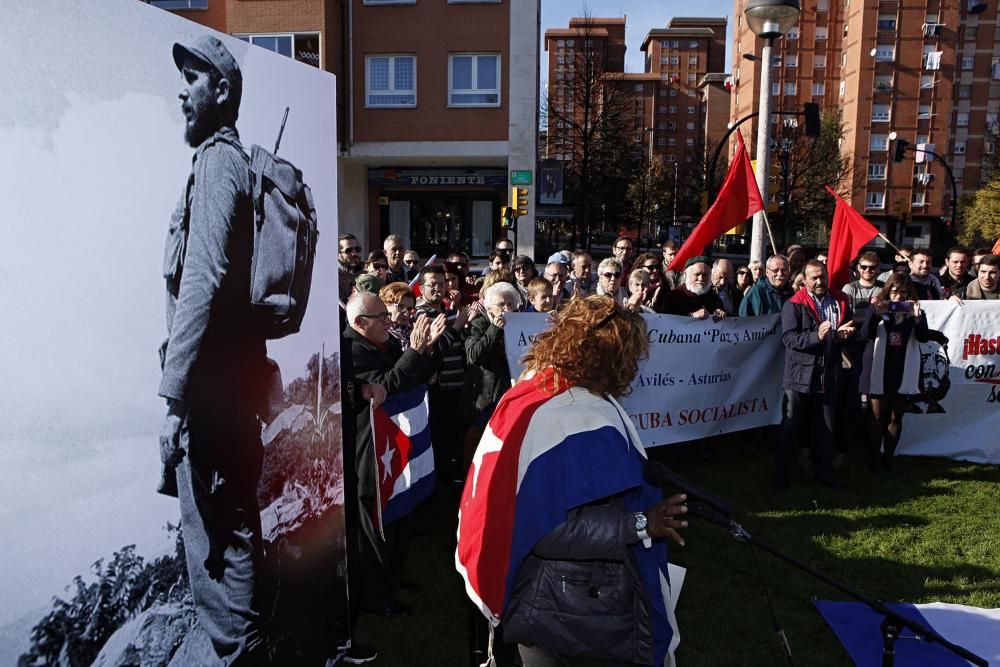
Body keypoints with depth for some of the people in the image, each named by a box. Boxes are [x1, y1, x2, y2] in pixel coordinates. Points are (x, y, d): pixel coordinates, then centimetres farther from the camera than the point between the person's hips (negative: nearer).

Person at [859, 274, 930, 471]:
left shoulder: (914, 311, 4)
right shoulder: (877, 309, -1)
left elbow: (923, 337, -9)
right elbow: (865, 335, -14)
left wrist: (917, 317, -27)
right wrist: (876, 314, -30)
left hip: (903, 372, 2)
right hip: (879, 371, -2)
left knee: (896, 418, 9)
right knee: (878, 417, 6)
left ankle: (888, 458, 20)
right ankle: (875, 458, 14)